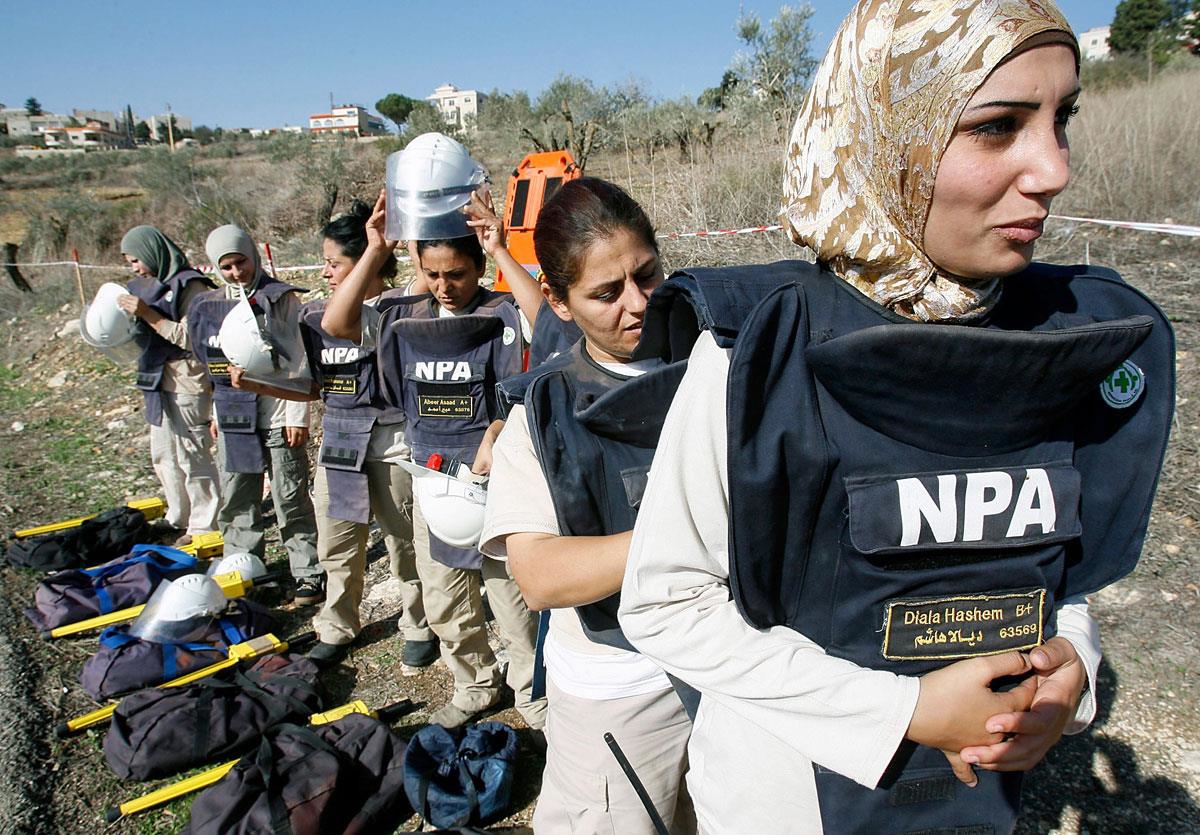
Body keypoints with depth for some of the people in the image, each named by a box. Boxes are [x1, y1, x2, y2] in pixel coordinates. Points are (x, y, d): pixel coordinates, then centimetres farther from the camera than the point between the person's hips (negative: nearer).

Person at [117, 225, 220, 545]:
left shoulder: (189, 286, -12)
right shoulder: (148, 286, 14)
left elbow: (192, 337, -20)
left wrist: (149, 315, -22)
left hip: (188, 384, -9)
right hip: (159, 382, 10)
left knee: (192, 457, -2)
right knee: (164, 456, 17)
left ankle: (204, 526, 10)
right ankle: (180, 519, 31)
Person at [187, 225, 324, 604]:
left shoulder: (282, 299, -6)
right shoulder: (211, 306, 12)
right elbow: (211, 363, 20)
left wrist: (297, 415, -12)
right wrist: (217, 413, 19)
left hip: (277, 418, -6)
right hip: (233, 420, 6)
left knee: (291, 501, 1)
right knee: (236, 502, 14)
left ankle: (309, 573, 11)